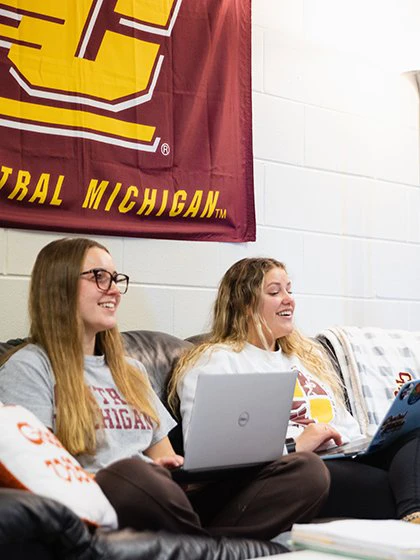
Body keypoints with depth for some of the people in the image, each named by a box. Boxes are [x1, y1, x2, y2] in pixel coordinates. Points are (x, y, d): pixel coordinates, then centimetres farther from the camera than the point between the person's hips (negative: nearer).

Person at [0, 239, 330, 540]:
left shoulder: (130, 370, 26)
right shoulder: (29, 367, 4)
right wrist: (136, 474, -18)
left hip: (168, 508, 6)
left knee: (307, 471, -14)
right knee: (133, 475, -42)